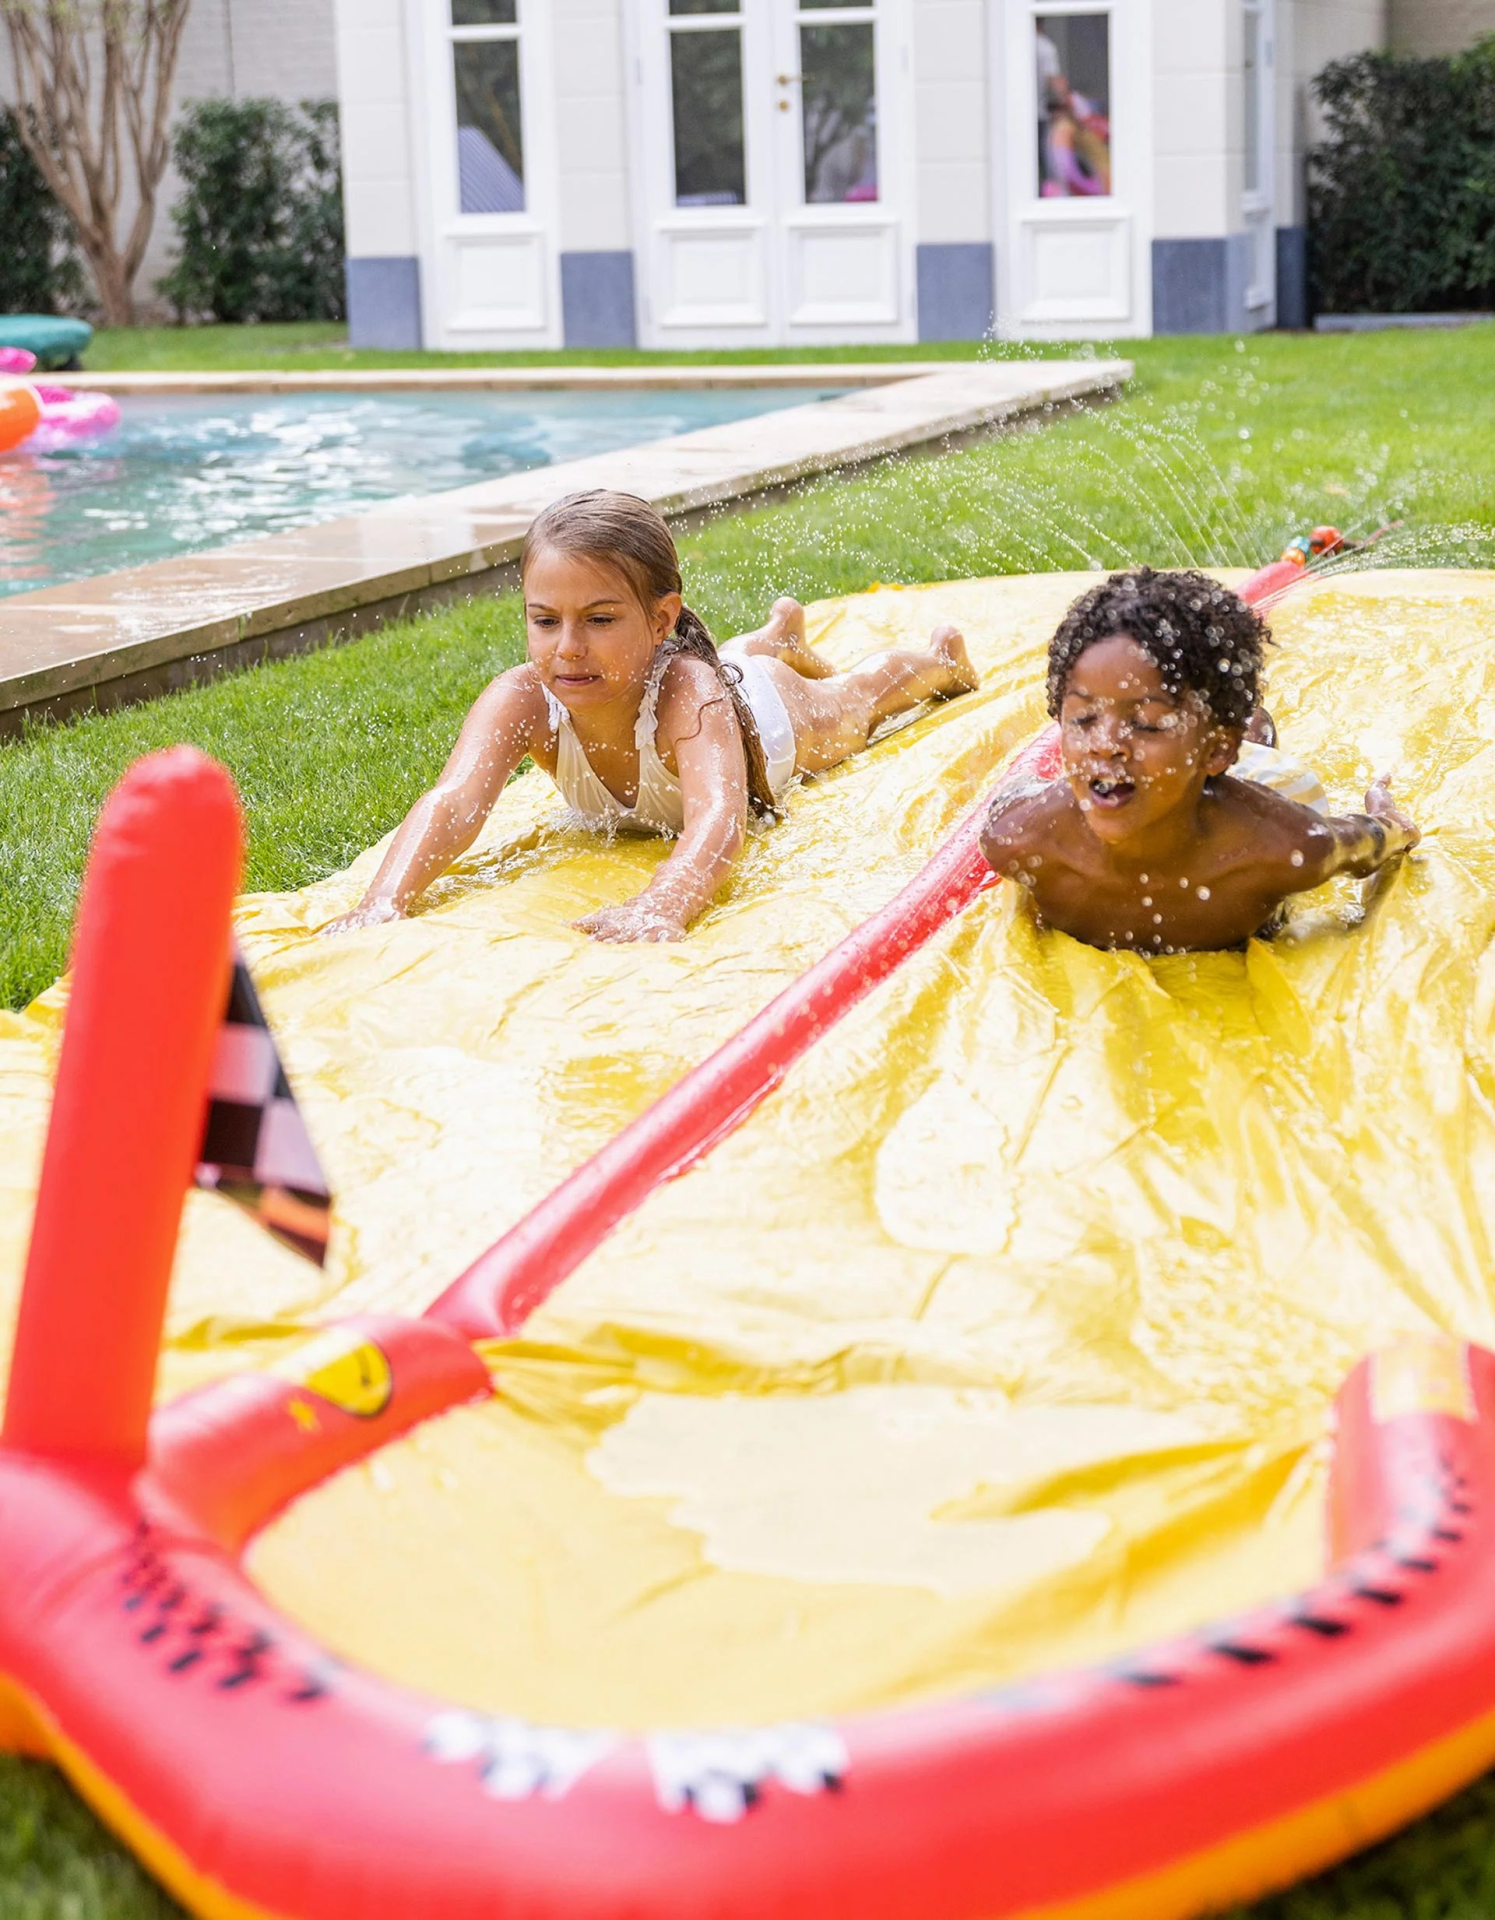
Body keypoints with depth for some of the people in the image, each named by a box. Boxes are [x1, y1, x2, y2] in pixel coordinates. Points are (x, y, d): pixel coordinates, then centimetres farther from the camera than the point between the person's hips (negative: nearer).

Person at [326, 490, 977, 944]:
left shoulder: (685, 689, -54)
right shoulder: (523, 699, -46)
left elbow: (718, 821, -71)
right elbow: (454, 800, -60)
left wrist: (658, 908, -91)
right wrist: (384, 902, -79)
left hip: (775, 712, -3)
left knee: (865, 690, 33)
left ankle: (941, 652, 66)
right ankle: (779, 634, 74)